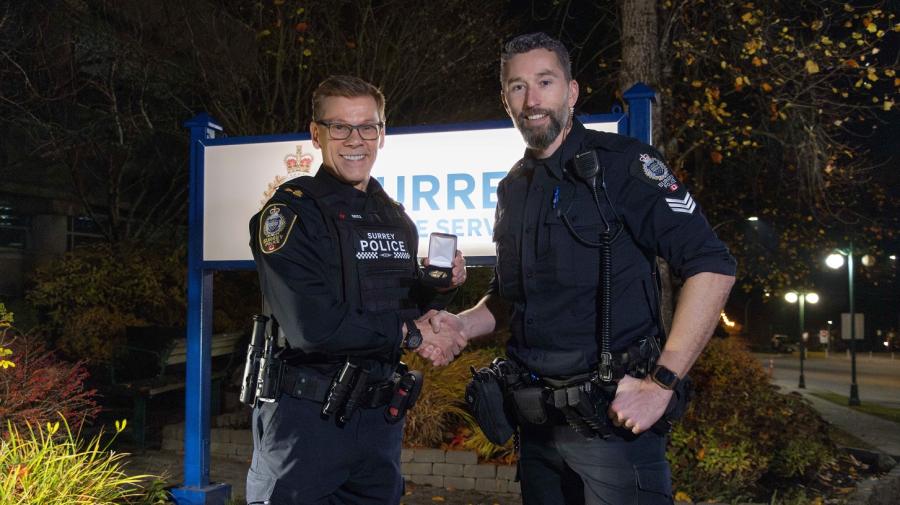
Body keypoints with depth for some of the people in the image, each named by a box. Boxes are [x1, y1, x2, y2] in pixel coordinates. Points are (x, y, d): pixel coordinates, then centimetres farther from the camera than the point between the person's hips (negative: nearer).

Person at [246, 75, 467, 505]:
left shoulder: (398, 220, 9)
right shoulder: (291, 211, -11)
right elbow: (312, 325, -22)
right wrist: (409, 333, -15)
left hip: (379, 417, 6)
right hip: (305, 417, -6)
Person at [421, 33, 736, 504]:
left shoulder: (619, 162, -10)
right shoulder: (513, 188, 11)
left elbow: (712, 266, -16)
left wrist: (661, 383, -20)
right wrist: (463, 324, 2)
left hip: (612, 413, -6)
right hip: (535, 418, 6)